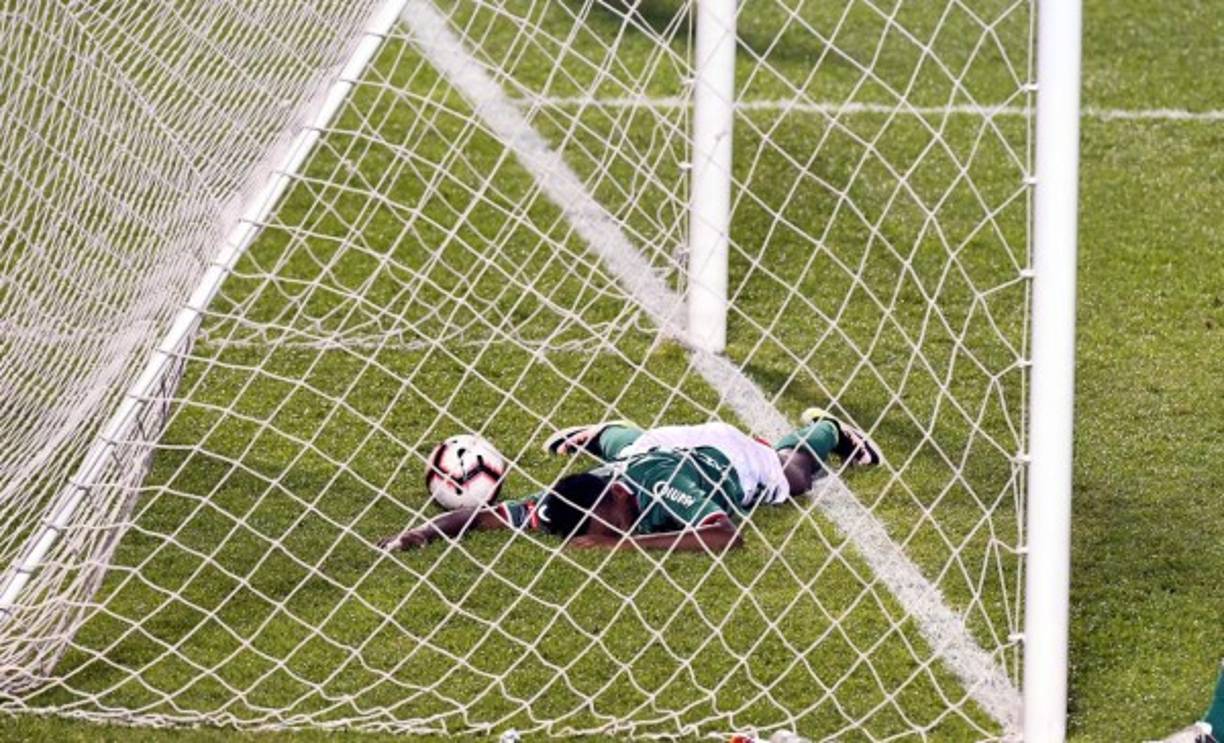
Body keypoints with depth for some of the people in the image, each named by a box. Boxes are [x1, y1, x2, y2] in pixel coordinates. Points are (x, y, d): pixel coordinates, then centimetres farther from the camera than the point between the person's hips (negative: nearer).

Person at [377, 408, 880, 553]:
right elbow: (484, 515, -36)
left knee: (793, 475, 32)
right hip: (659, 443, 2)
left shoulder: (665, 487, -52)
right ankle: (595, 435, 68)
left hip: (732, 456, -2)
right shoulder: (577, 501, -40)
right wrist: (426, 532, -55)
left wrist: (631, 541, -61)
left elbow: (727, 537, -62)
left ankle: (825, 431, 62)